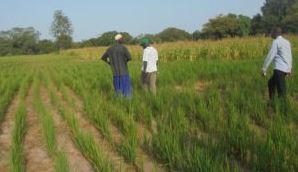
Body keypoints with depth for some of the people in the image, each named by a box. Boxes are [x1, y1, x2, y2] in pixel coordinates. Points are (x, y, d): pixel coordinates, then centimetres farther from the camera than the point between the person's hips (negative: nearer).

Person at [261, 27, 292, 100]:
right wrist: (290, 68, 30)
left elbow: (270, 56, -13)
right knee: (271, 83, 22)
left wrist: (264, 69, -9)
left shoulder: (276, 42, -9)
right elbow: (289, 56, 20)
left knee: (281, 90, -7)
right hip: (286, 69, 9)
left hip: (279, 69, -9)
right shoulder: (287, 42, 13)